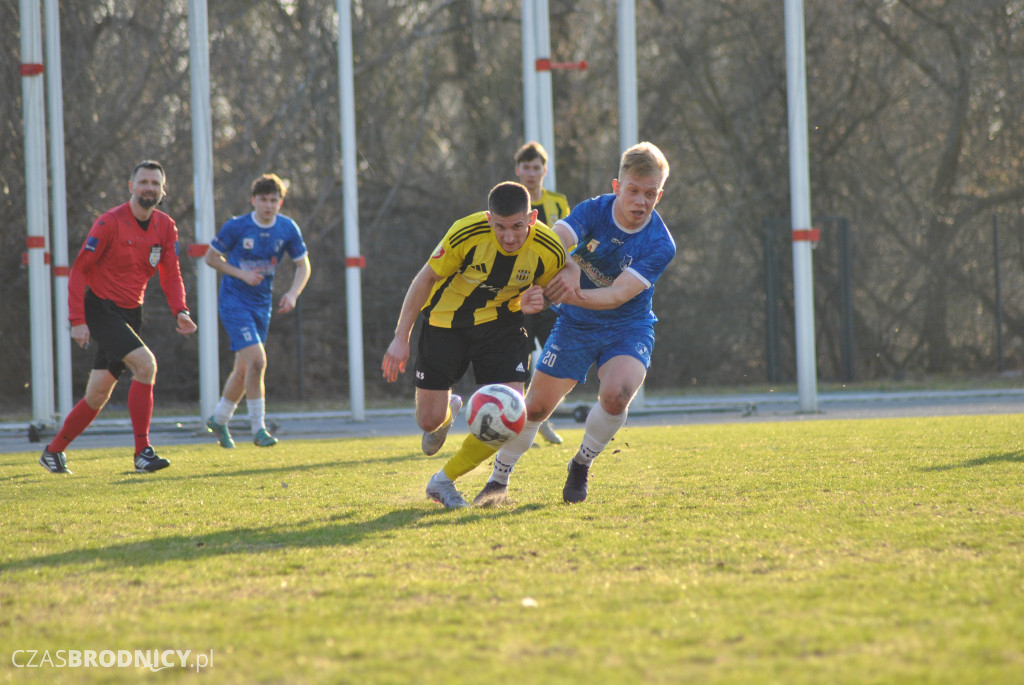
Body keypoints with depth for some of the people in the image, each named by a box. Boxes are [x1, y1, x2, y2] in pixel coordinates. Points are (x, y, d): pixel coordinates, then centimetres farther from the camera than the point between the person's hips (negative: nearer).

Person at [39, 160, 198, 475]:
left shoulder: (165, 227, 4)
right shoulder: (110, 222, -14)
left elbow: (171, 275, 6)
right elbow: (79, 269, -12)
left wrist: (180, 312, -13)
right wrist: (77, 320, -19)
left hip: (129, 314, 7)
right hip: (100, 309, -7)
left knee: (98, 395, 10)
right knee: (145, 364, -25)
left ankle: (53, 451, 27)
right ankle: (142, 453, -22)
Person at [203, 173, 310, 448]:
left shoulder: (288, 229, -2)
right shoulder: (236, 227, -12)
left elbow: (303, 265, 7)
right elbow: (210, 257, -2)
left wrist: (293, 294, -10)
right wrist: (241, 274, -15)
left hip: (262, 305, 5)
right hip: (234, 301, -5)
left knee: (244, 369, 12)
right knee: (257, 360, -19)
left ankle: (219, 419, 33)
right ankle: (258, 429, -12)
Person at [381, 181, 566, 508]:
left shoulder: (550, 251, -22)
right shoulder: (466, 233, -29)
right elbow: (426, 278, -12)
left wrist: (528, 304, -24)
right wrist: (401, 338, -10)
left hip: (500, 322, 2)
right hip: (445, 319, -2)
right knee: (430, 420, -2)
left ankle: (444, 481, 4)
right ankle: (448, 410, 38)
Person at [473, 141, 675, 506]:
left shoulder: (660, 245, -19)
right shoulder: (593, 211, -13)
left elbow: (618, 295, -27)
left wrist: (573, 295, -43)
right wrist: (568, 268, -50)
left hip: (627, 328, -2)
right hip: (575, 325, 2)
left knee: (615, 394, -29)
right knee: (535, 406, -2)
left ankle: (581, 466, -1)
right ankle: (498, 481, 21)